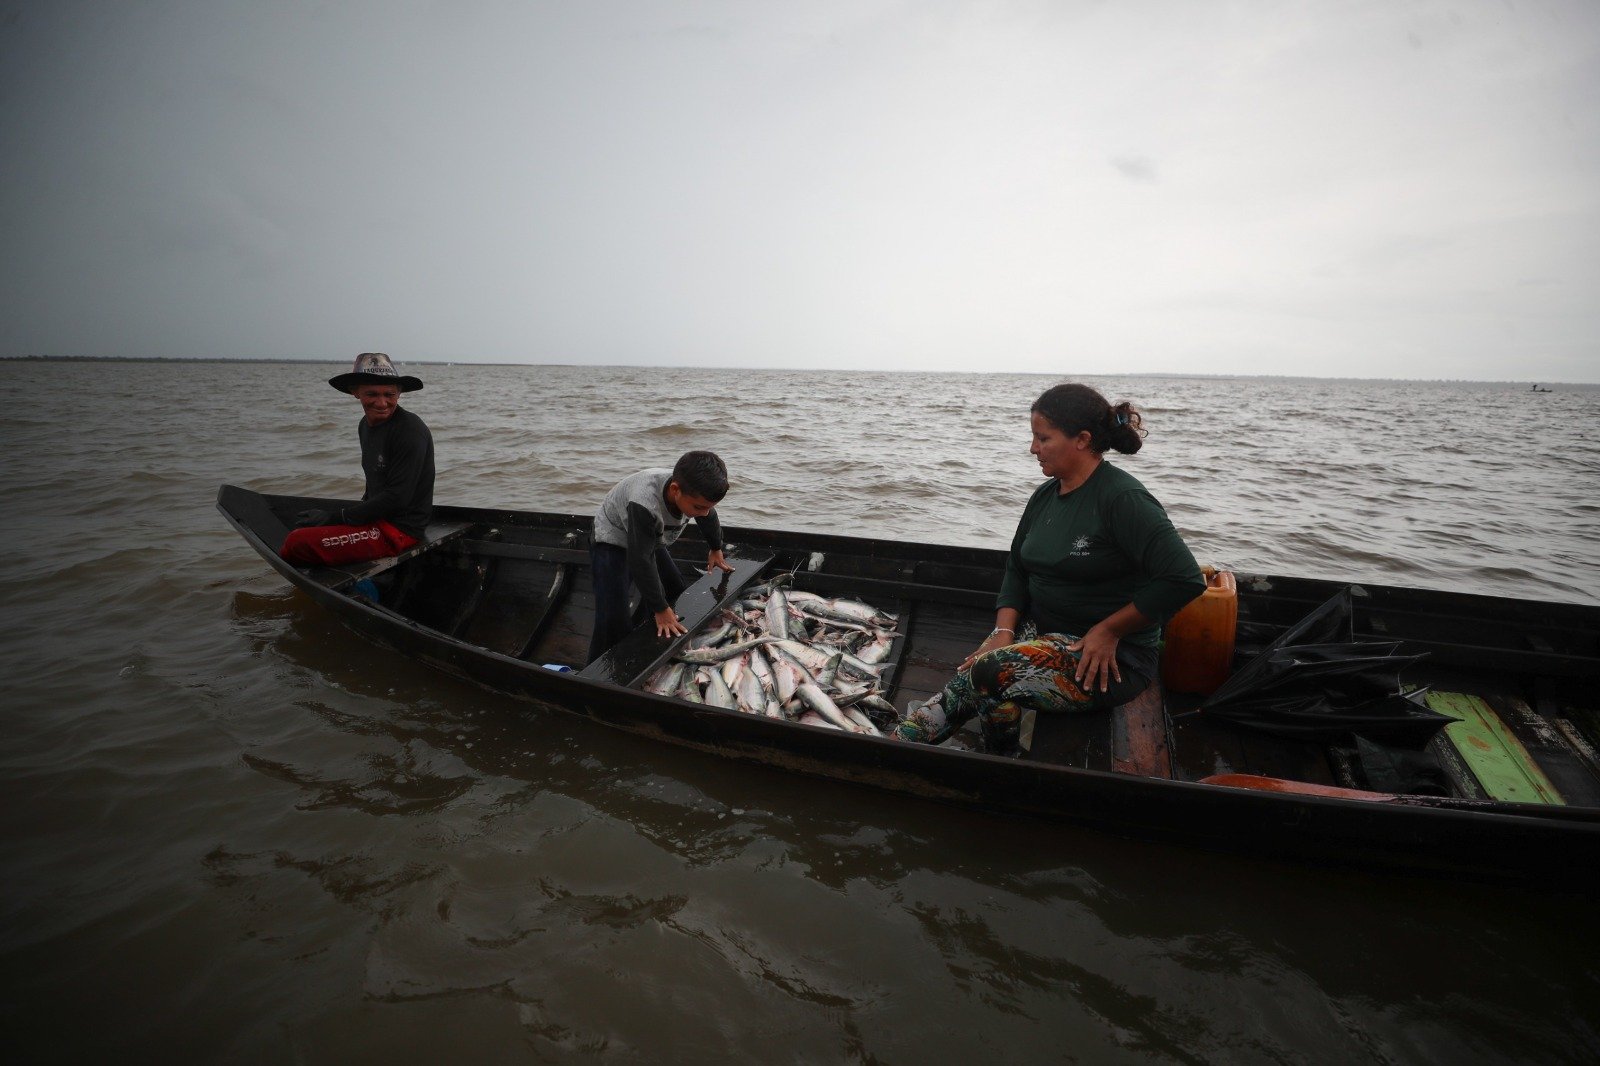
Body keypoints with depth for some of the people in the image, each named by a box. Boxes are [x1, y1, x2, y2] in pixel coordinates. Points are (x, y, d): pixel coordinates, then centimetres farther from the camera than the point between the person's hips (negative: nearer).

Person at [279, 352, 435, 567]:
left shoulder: (410, 431, -18)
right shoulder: (366, 425, 12)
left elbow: (397, 498, -20)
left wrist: (336, 518, -14)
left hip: (400, 529, -10)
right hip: (377, 519, 10)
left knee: (297, 543, -19)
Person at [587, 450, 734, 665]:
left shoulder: (694, 493, -23)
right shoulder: (644, 504, -44)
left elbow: (708, 518, 2)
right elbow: (641, 561, -36)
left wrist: (716, 549, 20)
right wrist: (660, 609, -29)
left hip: (649, 539, 8)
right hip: (612, 541, -7)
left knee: (675, 590, 14)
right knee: (613, 620, -18)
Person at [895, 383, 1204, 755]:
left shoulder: (1122, 497, -17)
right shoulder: (1046, 495, 8)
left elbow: (1185, 579, -21)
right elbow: (1016, 568, 12)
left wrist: (1108, 630, -15)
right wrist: (1003, 633, -4)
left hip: (1111, 656, -7)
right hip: (1042, 632, 7)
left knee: (990, 673, -28)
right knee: (966, 680, -17)